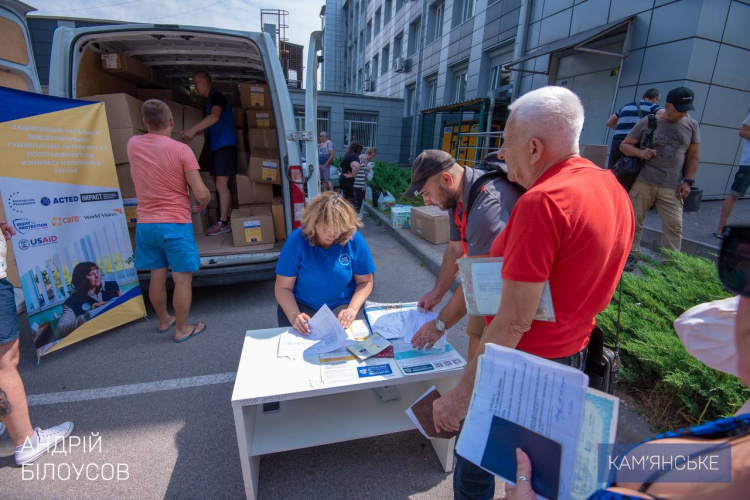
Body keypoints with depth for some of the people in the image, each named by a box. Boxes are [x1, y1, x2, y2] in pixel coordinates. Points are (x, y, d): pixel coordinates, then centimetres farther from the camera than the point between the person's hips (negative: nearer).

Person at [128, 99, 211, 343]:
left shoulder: (132, 144, 5)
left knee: (157, 276, 18)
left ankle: (164, 320, 36)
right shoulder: (181, 150, -11)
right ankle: (182, 329, 16)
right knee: (183, 279, 5)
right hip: (175, 224, -6)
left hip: (145, 224, 6)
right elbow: (201, 193, -13)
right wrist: (203, 204, 5)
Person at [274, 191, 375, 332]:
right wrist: (294, 315, -28)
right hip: (302, 305, 0)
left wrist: (352, 309, -18)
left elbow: (365, 281, -1)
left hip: (342, 304, 0)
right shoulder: (296, 240, -14)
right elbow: (283, 287, -10)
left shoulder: (355, 240, -12)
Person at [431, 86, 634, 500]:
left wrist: (461, 395, -21)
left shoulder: (542, 202, -27)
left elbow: (514, 322, -28)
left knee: (475, 467, 16)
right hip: (575, 355, 9)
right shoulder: (613, 188, 3)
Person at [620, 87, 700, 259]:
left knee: (674, 225, -2)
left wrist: (688, 181, 4)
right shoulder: (647, 122, 2)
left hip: (672, 188, 2)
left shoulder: (691, 125, 10)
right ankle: (632, 254, 19)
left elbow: (693, 156, 12)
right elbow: (624, 145, 4)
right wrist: (640, 152, -16)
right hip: (643, 183, -2)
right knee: (634, 220, 3)